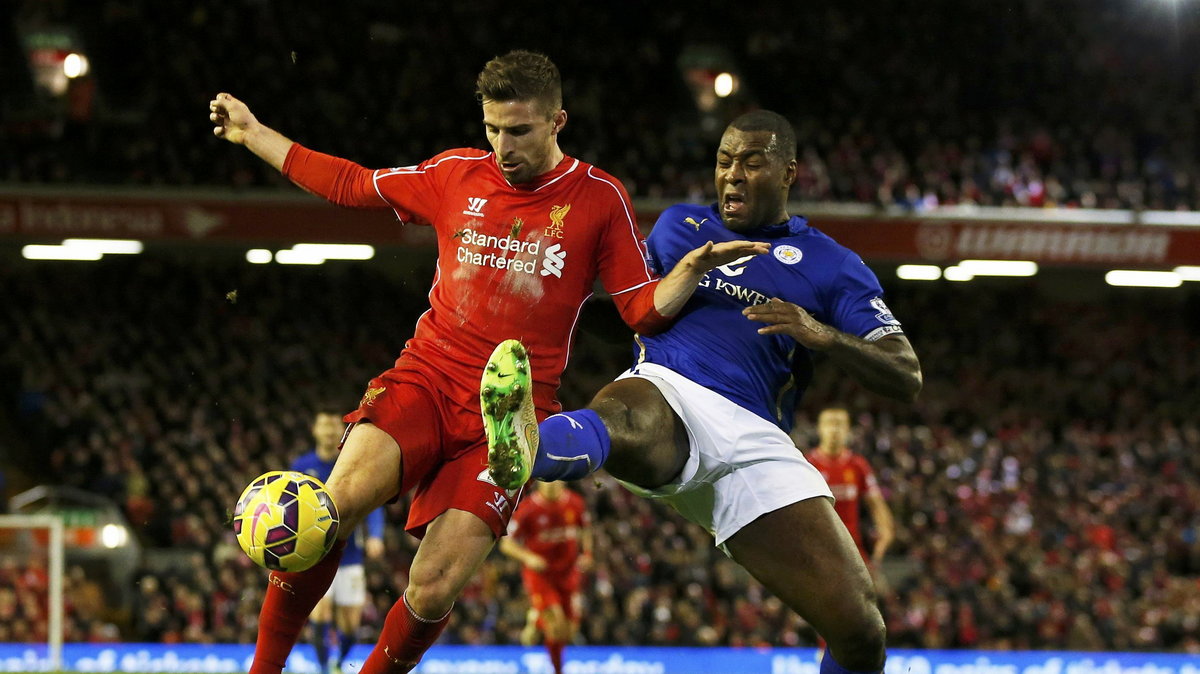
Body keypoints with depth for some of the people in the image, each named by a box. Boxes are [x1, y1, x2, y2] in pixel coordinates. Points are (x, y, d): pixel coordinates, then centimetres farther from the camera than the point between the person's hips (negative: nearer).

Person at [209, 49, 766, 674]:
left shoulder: (599, 199, 3)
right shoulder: (456, 174, 9)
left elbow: (643, 310, 3)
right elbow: (350, 185, 23)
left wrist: (692, 268, -18)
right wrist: (252, 133, 26)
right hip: (425, 382, 1)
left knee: (433, 592, -16)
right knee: (339, 501, -28)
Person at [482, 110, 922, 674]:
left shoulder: (833, 268, 16)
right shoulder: (678, 226, 24)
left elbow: (907, 379, 6)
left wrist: (822, 335, -11)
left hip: (754, 440, 1)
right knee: (619, 425, -43)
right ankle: (520, 450, -79)